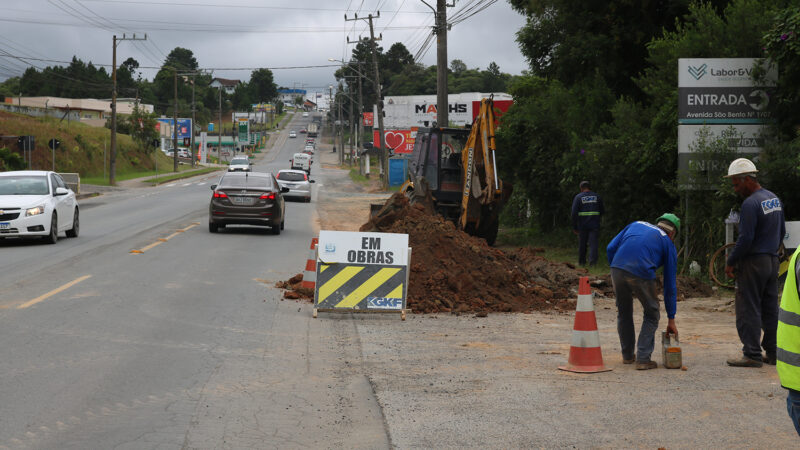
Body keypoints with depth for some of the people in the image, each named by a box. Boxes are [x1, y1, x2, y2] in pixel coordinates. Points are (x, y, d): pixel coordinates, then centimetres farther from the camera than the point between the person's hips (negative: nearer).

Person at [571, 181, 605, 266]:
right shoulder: (597, 197, 7)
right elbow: (602, 211, 13)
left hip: (582, 225, -1)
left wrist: (574, 227, -3)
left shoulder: (578, 197, -2)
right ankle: (593, 261, -15)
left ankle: (582, 262, 17)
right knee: (593, 243, -2)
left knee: (582, 244, 9)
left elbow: (574, 213, -7)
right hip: (594, 225, 1)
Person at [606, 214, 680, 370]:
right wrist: (671, 320, 27)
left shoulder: (636, 225, 29)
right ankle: (643, 359, 12)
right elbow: (670, 284, 22)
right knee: (652, 316, 19)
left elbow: (611, 248, 16)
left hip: (617, 269, 3)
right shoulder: (668, 244, 21)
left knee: (623, 313, 24)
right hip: (642, 273, -3)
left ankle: (627, 355, 35)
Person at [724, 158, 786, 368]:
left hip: (754, 263, -9)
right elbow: (782, 231, 20)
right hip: (773, 261, 9)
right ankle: (773, 353, 15)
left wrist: (730, 262, -10)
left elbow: (745, 239, -20)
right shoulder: (774, 199, 12)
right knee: (770, 309, 12)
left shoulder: (751, 203, -17)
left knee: (748, 310, -4)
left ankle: (752, 354, -3)